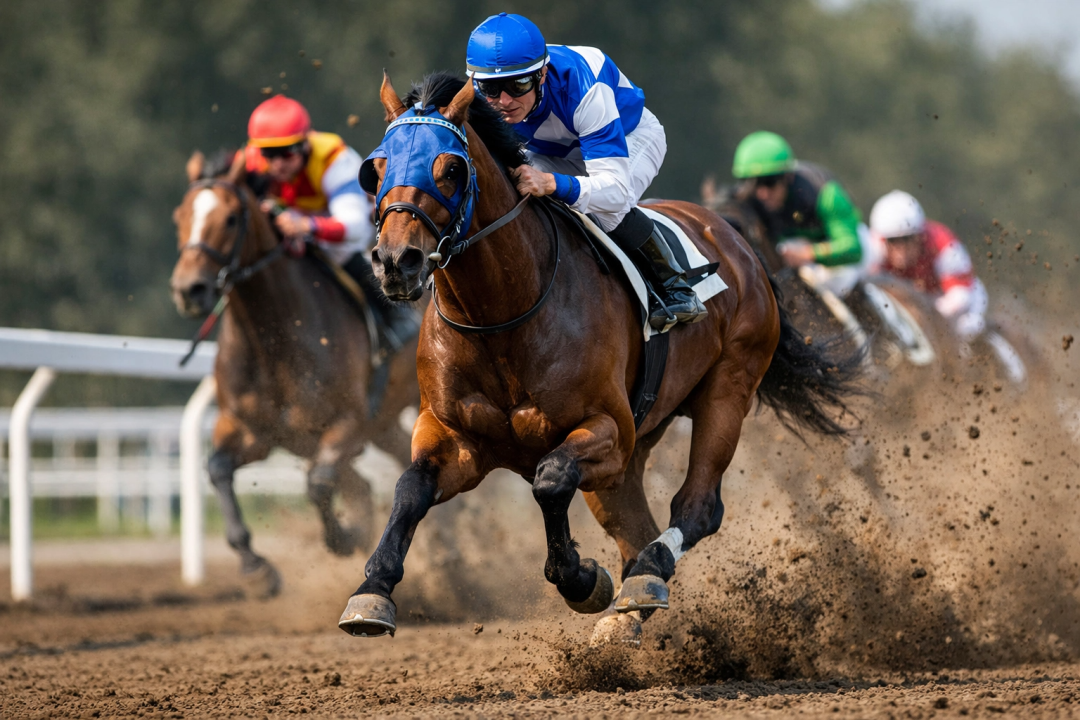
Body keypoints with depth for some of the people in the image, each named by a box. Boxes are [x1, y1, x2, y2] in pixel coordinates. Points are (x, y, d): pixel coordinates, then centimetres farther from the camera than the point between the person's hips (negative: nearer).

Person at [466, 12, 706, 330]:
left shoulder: (581, 89, -45)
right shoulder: (478, 105, -31)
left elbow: (617, 190, -51)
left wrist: (551, 184, -69)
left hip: (630, 136, -5)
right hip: (551, 152, 5)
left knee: (608, 212, -35)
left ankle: (673, 285, -9)